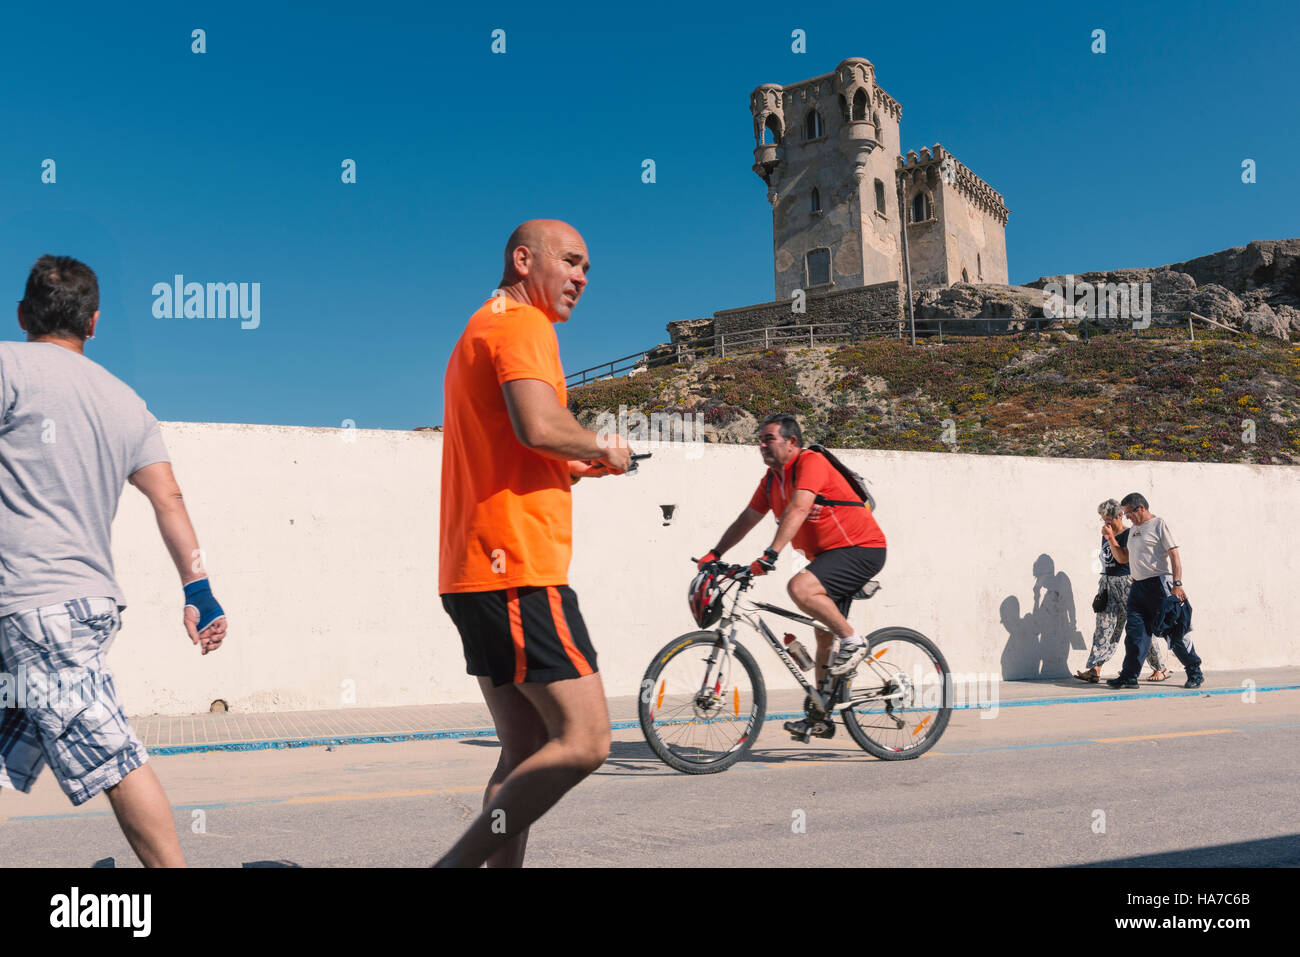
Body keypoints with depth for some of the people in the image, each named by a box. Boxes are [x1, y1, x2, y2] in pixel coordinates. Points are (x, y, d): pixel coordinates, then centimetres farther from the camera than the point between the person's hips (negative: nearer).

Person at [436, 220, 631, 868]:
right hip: (518, 570, -11)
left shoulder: (483, 329, 27)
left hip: (479, 575, 11)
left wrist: (576, 466, 19)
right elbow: (539, 426, -24)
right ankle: (456, 862, -9)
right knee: (584, 740, -11)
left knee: (528, 750, 10)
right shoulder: (522, 323, -6)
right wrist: (601, 445, -6)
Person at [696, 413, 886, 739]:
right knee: (824, 636, 9)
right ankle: (821, 718, 16)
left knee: (800, 588, -30)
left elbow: (798, 509, -30)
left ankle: (853, 641, -11)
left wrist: (770, 554, -39)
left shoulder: (811, 462, -17)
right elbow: (746, 519, 14)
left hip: (860, 548, -9)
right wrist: (715, 553, 4)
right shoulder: (771, 479, 9)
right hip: (830, 553, 9)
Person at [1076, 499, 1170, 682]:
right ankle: (1095, 669, -8)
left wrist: (1110, 538, -20)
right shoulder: (1106, 535, 14)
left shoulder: (1129, 535, -9)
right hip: (1107, 584, 7)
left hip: (1126, 583, -7)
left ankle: (1162, 668, 12)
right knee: (1104, 626, -1)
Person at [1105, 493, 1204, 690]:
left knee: (1175, 632, -2)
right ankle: (1129, 677, 0)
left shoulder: (1159, 524, -4)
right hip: (1138, 586, 7)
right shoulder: (1133, 530, 19)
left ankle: (1195, 673, 10)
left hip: (1159, 585, -7)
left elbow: (1174, 555, -10)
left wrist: (1177, 584, -18)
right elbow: (1122, 557, 24)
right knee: (1135, 633, 1)